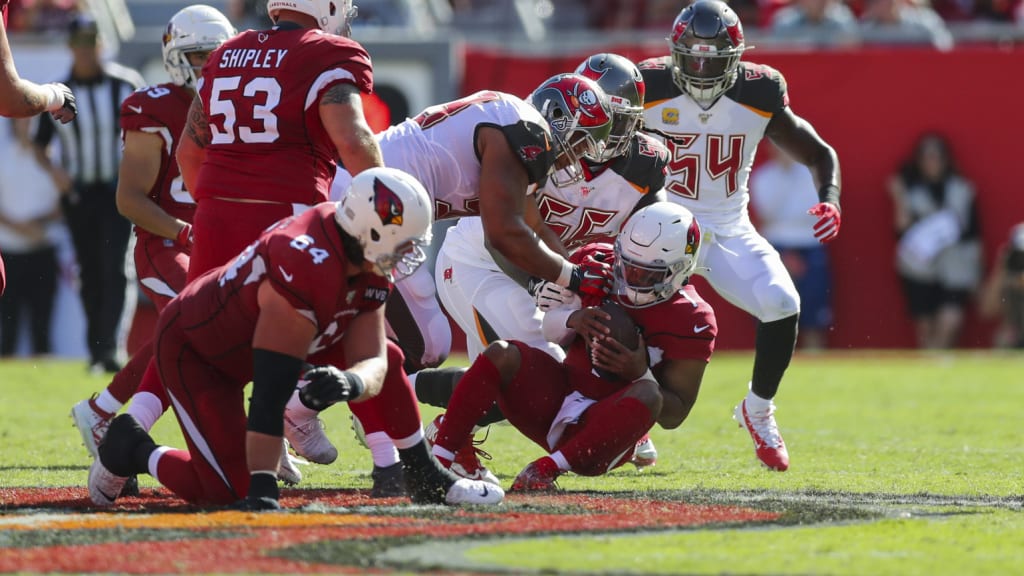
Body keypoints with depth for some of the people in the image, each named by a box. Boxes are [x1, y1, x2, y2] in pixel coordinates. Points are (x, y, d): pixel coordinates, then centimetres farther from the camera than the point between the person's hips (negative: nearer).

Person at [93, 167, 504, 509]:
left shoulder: (371, 267, -12)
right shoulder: (307, 269, -39)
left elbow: (370, 363, -15)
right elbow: (269, 392, -40)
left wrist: (349, 382, -41)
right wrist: (262, 490, -42)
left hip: (249, 335, 9)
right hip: (194, 349, -9)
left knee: (387, 361, -1)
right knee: (227, 489, -18)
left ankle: (426, 479, 12)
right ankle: (132, 448, 7)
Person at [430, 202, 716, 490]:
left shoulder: (691, 321, -7)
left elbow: (673, 416, -6)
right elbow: (547, 326, 8)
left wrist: (639, 373, -24)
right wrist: (573, 319, -16)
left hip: (603, 433, -4)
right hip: (554, 400, 4)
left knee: (648, 394, -36)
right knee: (501, 354, -23)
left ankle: (550, 467, -38)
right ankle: (438, 460, -25)